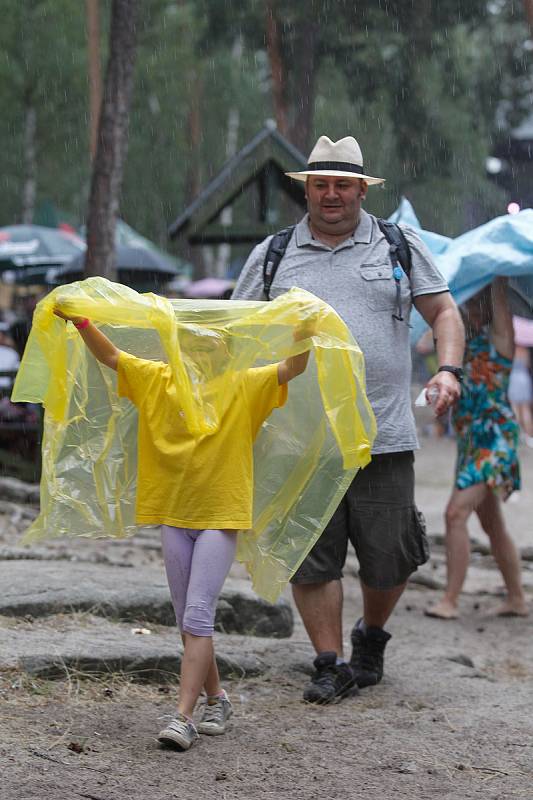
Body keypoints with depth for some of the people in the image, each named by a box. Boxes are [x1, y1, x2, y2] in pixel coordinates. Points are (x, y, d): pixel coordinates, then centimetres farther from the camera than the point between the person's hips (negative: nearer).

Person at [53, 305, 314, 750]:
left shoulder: (245, 387, -2)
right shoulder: (158, 380, 5)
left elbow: (293, 368, -13)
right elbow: (109, 355, 4)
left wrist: (303, 334, -30)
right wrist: (81, 322, -10)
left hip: (221, 517, -4)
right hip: (173, 514, 4)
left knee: (197, 617, -11)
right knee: (188, 620, 11)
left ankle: (183, 717, -13)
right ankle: (216, 699, 28)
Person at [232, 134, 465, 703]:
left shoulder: (400, 245, 10)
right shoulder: (272, 256, 10)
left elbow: (443, 313, 12)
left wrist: (447, 369, -6)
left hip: (383, 437, 0)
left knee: (389, 558, 4)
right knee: (312, 557, -1)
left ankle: (371, 637, 31)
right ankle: (330, 664, 11)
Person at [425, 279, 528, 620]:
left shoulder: (499, 334, -7)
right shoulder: (469, 338, 14)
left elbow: (499, 293, -9)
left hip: (494, 439, -9)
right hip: (471, 439, 9)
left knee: (456, 512, -18)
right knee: (493, 525, 14)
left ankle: (450, 601, -18)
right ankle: (517, 599, 23)